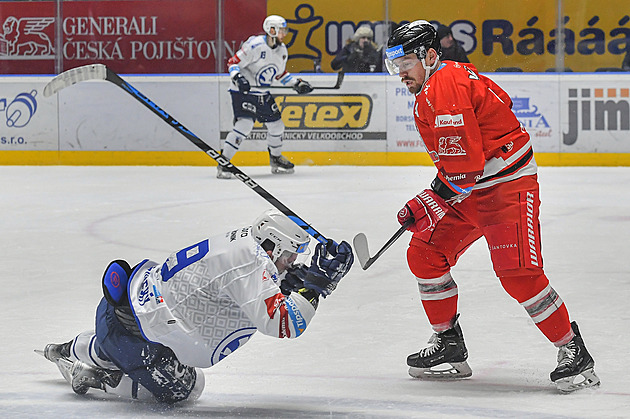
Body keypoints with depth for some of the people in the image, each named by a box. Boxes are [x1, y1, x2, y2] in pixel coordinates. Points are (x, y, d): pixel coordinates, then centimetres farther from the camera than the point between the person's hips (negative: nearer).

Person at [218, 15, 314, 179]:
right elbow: (233, 62, -19)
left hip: (263, 94, 8)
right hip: (243, 92, -8)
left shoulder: (282, 50, 4)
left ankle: (276, 159, 33)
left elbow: (280, 74, 18)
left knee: (276, 125, 10)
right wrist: (238, 78, -35)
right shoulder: (255, 45, -21)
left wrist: (296, 84, 9)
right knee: (245, 124, -22)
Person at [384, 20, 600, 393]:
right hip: (468, 189, 11)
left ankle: (574, 353, -8)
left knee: (518, 274, -19)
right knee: (424, 254, 6)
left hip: (508, 187, -11)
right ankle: (449, 345, 15)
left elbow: (463, 168, -26)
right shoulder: (432, 88, 12)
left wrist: (427, 204, -14)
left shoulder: (446, 89, -22)